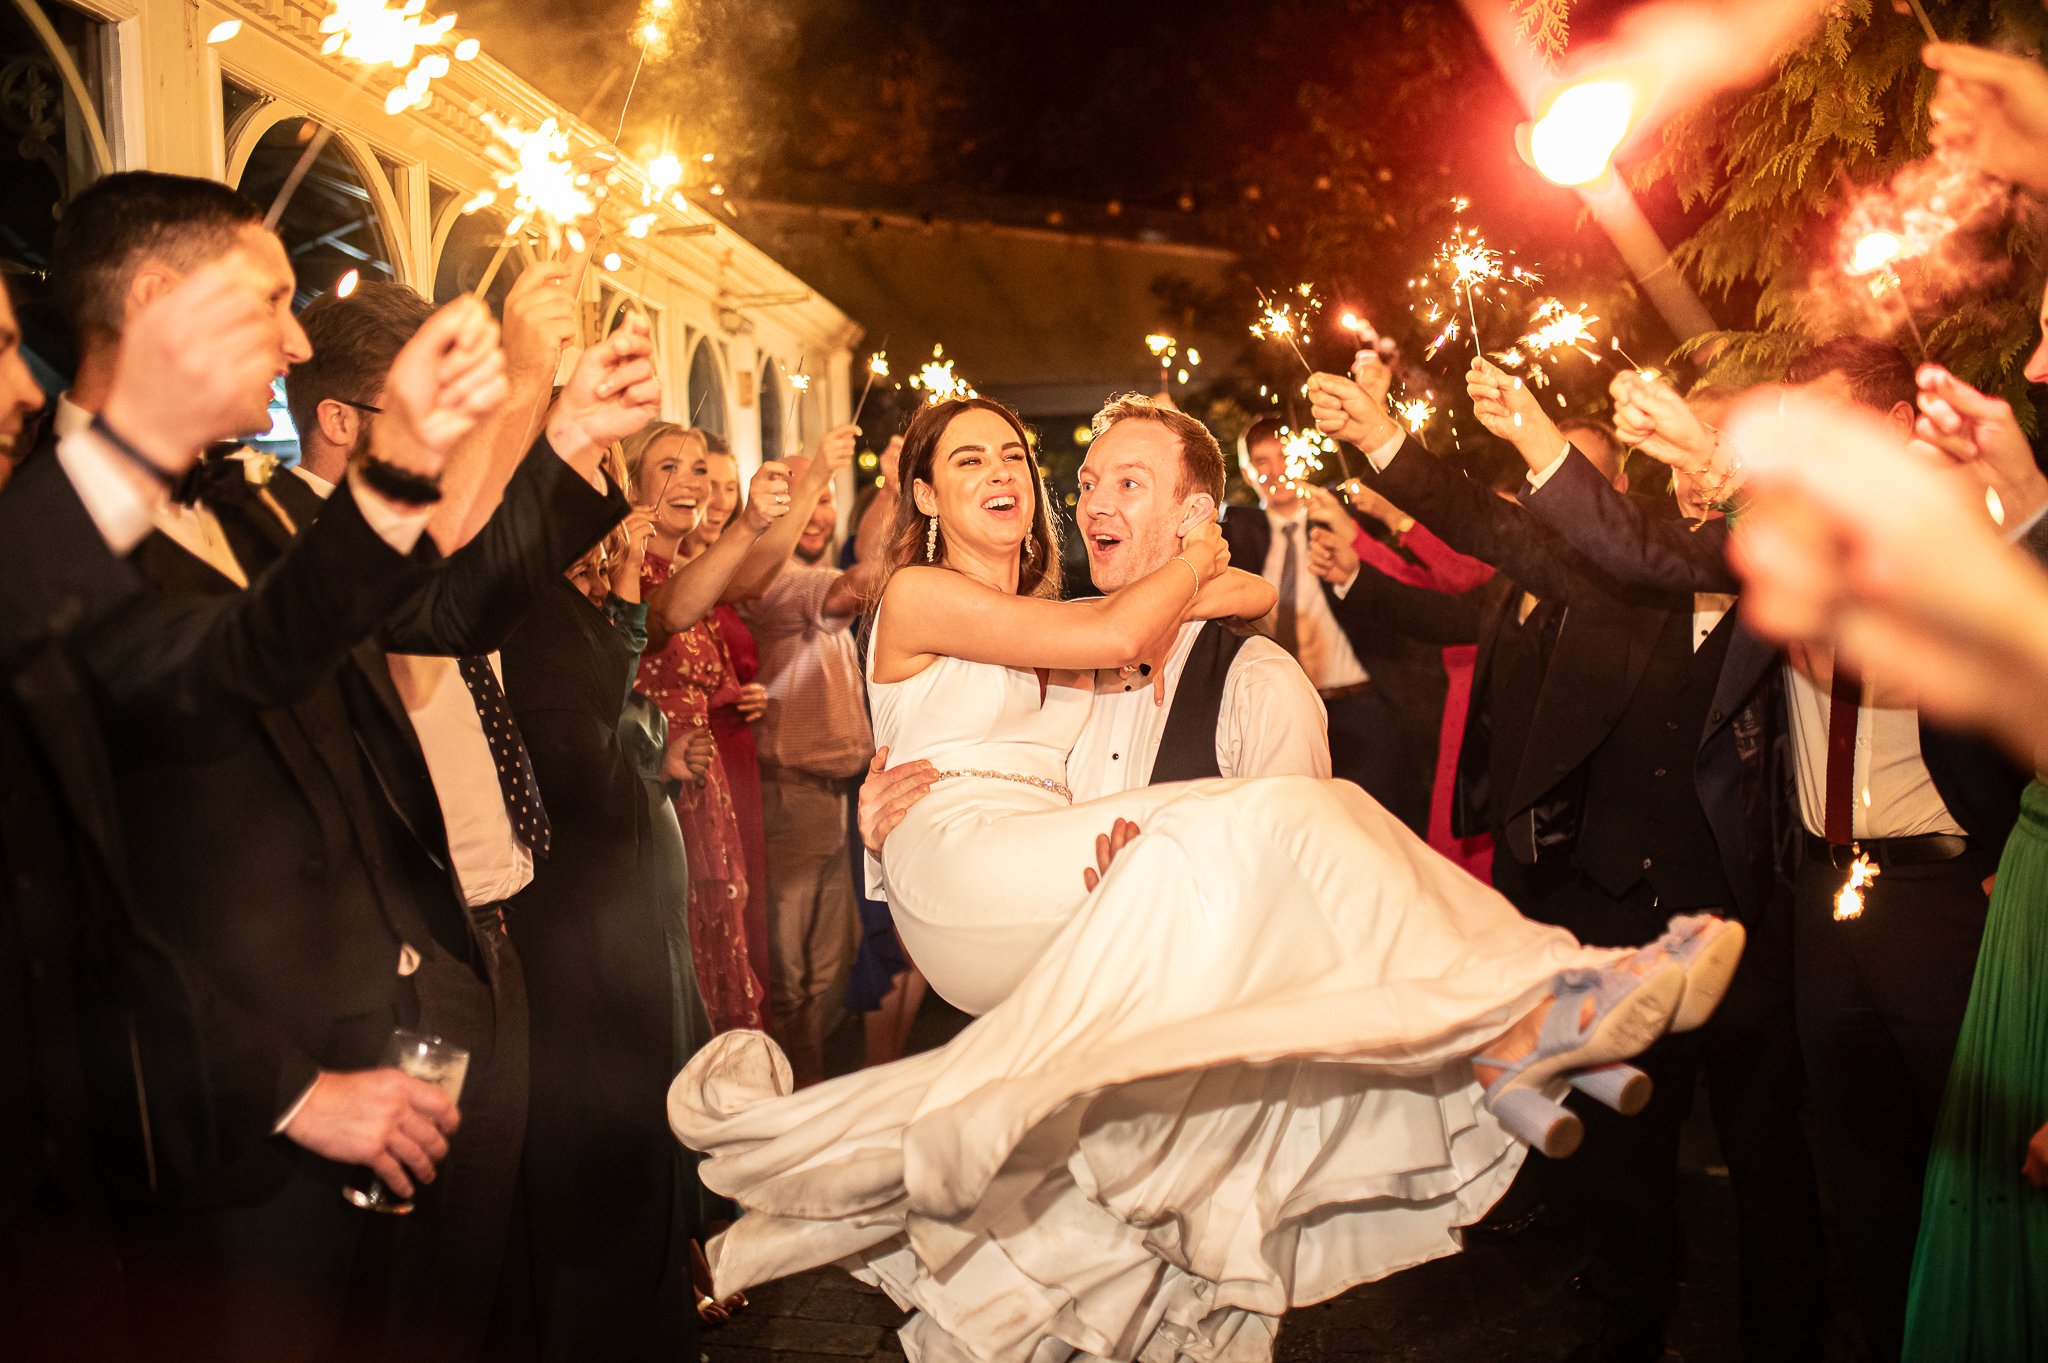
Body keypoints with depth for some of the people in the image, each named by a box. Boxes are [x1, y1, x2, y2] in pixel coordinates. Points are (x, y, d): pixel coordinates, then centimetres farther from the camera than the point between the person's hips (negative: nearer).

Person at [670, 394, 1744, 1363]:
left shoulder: (1056, 617, 26)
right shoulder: (918, 596, 4)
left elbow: (1259, 593, 24)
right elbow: (1108, 636, -9)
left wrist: (1167, 603, 6)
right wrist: (1190, 565, 7)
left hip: (1059, 863, 7)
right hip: (962, 861, -7)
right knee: (1265, 825, -26)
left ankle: (1500, 1044, -36)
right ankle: (1509, 1023, -29)